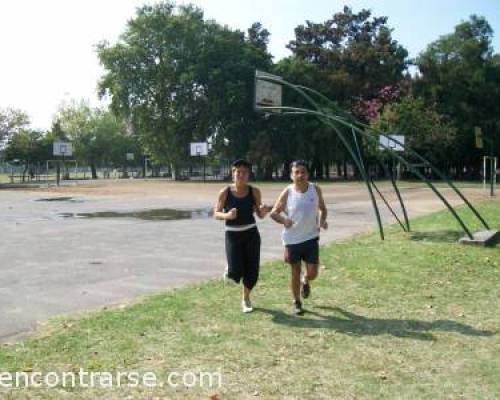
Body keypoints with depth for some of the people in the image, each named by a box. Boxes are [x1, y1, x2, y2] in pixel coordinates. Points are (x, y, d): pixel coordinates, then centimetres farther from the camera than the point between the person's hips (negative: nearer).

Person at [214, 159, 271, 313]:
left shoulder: (254, 192, -5)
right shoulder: (225, 192, -9)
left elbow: (260, 215, 3)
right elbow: (216, 214, -3)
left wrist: (264, 211, -20)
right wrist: (227, 215, -23)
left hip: (251, 234, 2)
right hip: (232, 235, -2)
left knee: (252, 271, 3)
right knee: (236, 272, -13)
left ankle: (245, 298, 31)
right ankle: (230, 271, 26)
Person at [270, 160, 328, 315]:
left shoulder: (316, 189, -4)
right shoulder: (287, 192, -11)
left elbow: (322, 209, 10)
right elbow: (274, 212, -4)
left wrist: (322, 220, -11)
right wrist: (283, 220, -25)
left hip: (311, 237, 2)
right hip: (292, 239, -2)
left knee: (312, 273, 2)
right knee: (295, 273, 8)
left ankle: (305, 281, 39)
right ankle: (297, 302, 29)